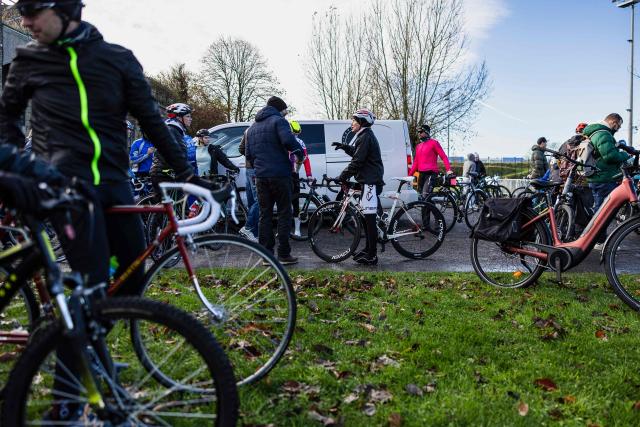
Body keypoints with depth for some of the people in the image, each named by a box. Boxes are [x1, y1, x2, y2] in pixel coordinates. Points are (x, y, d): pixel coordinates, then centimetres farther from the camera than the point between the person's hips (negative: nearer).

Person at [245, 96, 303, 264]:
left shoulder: (253, 127, 20)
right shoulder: (278, 121, -4)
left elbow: (248, 154, 20)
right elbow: (288, 140, -23)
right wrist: (300, 154, -8)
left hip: (261, 177, 6)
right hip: (279, 175, -6)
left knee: (264, 214, 9)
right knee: (284, 214, 1)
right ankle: (284, 254, 2)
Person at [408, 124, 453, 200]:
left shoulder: (433, 143, -1)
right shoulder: (418, 146, 19)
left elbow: (443, 156, -6)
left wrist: (448, 170, -19)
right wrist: (409, 175, 17)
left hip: (431, 173, -7)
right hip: (421, 174, 7)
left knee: (425, 196, -22)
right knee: (420, 196, 9)